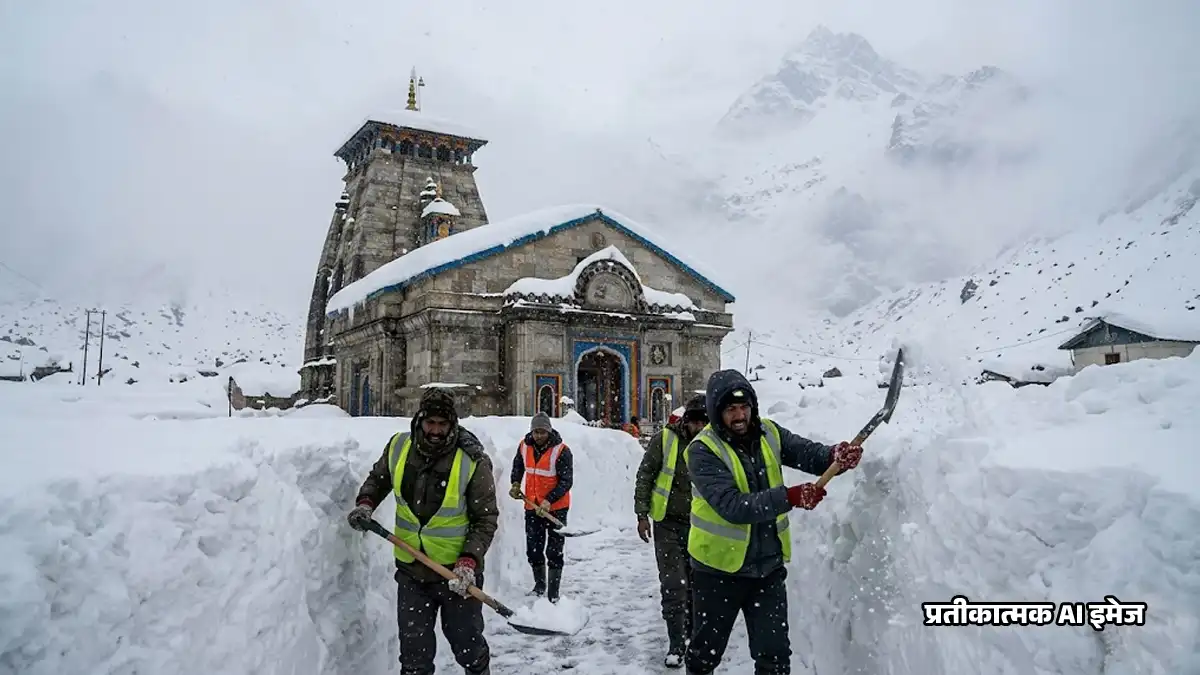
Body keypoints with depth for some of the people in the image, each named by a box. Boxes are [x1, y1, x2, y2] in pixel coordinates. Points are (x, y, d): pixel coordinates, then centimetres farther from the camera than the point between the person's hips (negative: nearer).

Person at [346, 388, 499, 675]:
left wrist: (469, 560, -21)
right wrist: (365, 504, -3)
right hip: (411, 570, 3)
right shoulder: (398, 447, -6)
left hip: (458, 572, -3)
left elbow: (486, 517, -12)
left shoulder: (472, 460, -18)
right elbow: (377, 479, 16)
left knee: (467, 646, 13)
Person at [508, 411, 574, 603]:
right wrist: (515, 484, 4)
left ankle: (553, 593, 9)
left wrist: (549, 501, -27)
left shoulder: (561, 451, -18)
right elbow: (518, 466, 19)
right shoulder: (524, 446, -2)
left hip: (556, 508, -5)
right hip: (532, 506, 5)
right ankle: (539, 584, 34)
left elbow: (566, 481, -17)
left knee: (554, 551, 0)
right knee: (533, 549, 13)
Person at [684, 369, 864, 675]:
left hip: (769, 566, 4)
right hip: (719, 566, -3)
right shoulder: (703, 451, -20)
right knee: (707, 649, 16)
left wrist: (836, 455, -35)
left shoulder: (769, 434, -2)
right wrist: (790, 497, -40)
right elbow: (732, 506, -30)